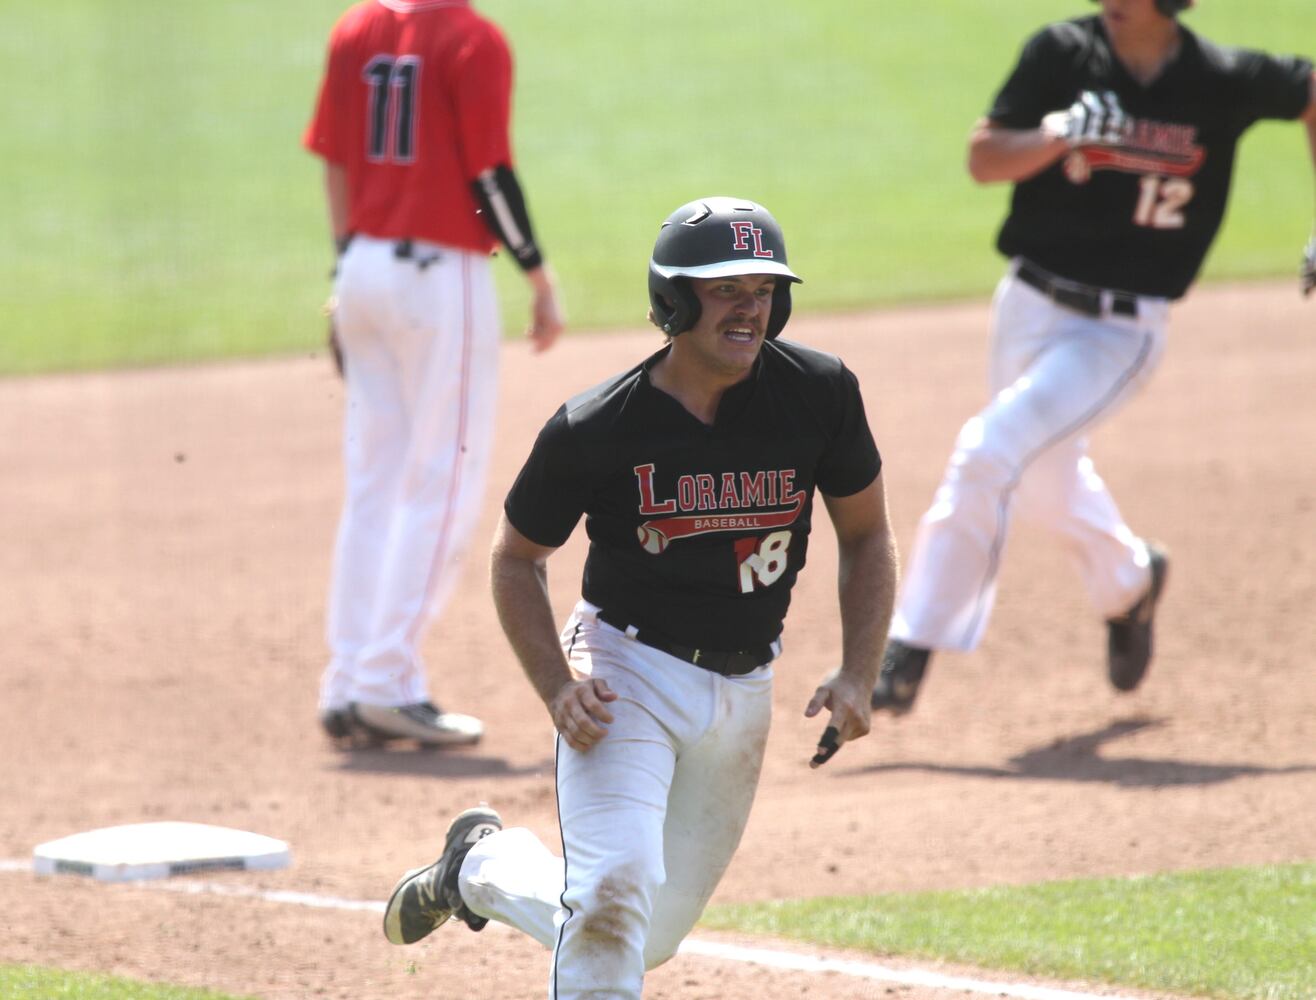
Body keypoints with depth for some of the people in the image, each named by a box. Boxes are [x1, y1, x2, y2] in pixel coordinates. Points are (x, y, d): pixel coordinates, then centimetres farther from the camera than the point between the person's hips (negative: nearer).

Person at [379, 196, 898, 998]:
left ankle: (484, 869, 40)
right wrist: (556, 684, -15)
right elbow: (518, 557, -1)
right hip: (627, 673, -4)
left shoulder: (820, 393, -10)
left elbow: (867, 537, 4)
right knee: (616, 888, -26)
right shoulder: (595, 429, -16)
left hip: (743, 687, 4)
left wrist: (859, 676, -9)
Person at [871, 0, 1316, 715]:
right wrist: (1059, 135, -30)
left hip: (1122, 332, -4)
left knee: (990, 451, -21)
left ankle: (913, 650, -14)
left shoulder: (1225, 81, -12)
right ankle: (1127, 582, 54)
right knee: (1044, 482, 22)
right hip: (1030, 306, 4)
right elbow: (982, 159, -10)